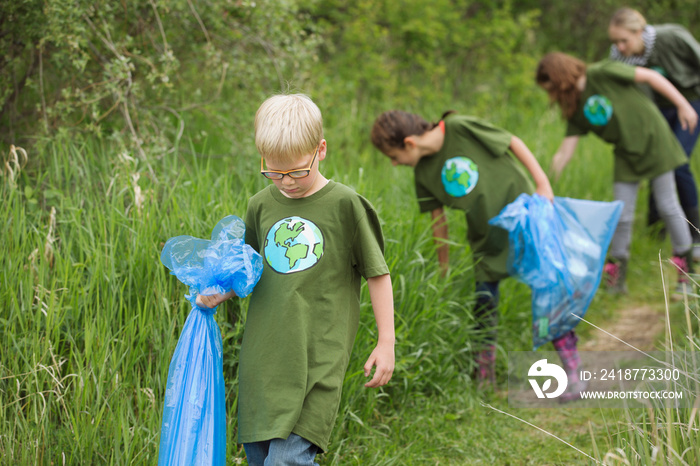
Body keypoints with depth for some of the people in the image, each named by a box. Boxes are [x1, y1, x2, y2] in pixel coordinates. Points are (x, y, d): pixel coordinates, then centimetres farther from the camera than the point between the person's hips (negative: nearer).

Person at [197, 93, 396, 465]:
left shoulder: (345, 205, -5)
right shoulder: (261, 205, 8)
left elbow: (378, 274, 1)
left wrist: (386, 343, 0)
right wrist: (220, 292, 4)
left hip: (318, 357, -5)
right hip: (263, 353, 5)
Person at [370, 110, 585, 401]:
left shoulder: (460, 128, -18)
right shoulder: (423, 173, -2)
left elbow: (513, 142, -10)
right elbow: (438, 219, 9)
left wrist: (542, 183, -13)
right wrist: (444, 266, 15)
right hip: (486, 241, 5)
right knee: (483, 305, 6)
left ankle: (572, 371, 3)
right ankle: (484, 380, 21)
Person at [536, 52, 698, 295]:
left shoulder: (602, 74, -18)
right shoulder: (576, 110, 1)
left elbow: (649, 76, -15)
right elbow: (566, 150, -2)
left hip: (653, 140, -5)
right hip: (626, 154, 5)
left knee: (668, 206, 0)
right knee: (622, 215, 2)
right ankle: (617, 274, 14)